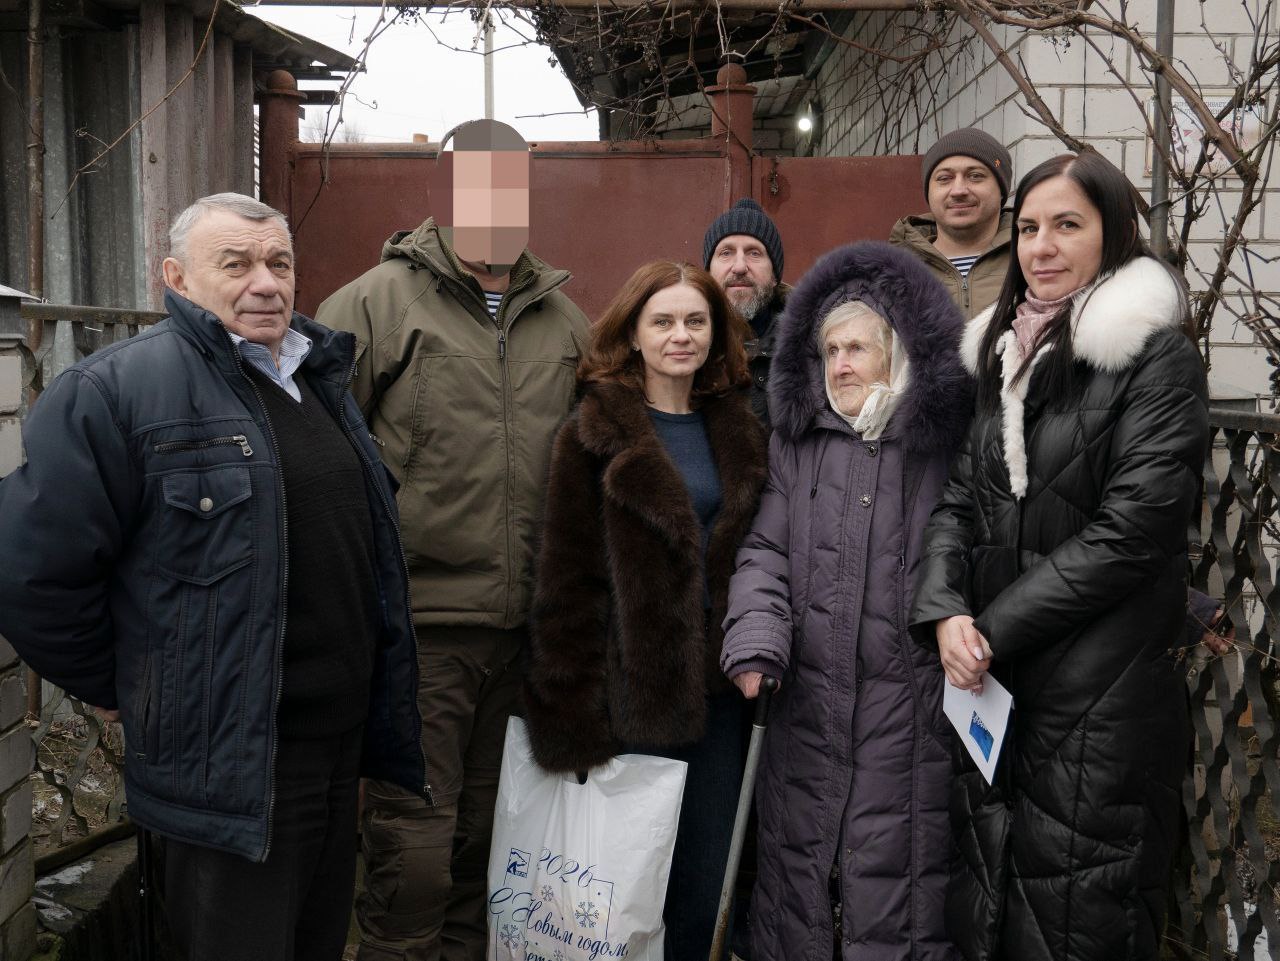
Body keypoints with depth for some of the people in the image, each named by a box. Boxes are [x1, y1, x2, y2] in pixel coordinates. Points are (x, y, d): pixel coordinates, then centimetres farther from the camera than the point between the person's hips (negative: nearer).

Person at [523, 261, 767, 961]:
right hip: (633, 688, -4)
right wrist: (572, 715, -11)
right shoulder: (594, 434, -5)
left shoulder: (737, 431, 10)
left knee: (702, 880, 12)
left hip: (718, 689, 4)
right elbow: (566, 583, -7)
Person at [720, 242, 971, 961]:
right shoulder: (798, 442, 10)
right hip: (808, 700, 3)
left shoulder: (948, 443, 0)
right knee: (799, 868, 13)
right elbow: (766, 551, 6)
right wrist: (756, 641, -8)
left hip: (910, 703, -3)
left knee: (896, 873, 1)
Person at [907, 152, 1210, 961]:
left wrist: (996, 628, -13)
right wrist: (945, 613, -10)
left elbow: (1132, 529, -15)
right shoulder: (1009, 355, 13)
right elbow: (962, 500, 8)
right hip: (998, 683, 6)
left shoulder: (1157, 355, -8)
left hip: (1105, 692, -6)